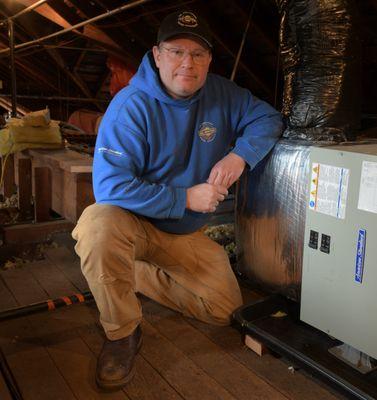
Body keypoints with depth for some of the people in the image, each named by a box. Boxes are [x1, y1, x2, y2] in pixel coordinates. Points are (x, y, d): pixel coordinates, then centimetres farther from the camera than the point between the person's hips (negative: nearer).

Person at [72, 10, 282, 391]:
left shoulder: (222, 95, -4)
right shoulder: (132, 105, -22)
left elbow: (267, 118, 1)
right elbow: (110, 186, -28)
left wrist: (239, 155, -21)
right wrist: (186, 198, -26)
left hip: (186, 233, 5)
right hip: (133, 224, -4)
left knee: (226, 309, -2)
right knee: (98, 225, -39)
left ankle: (134, 275, 14)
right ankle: (122, 333, -15)